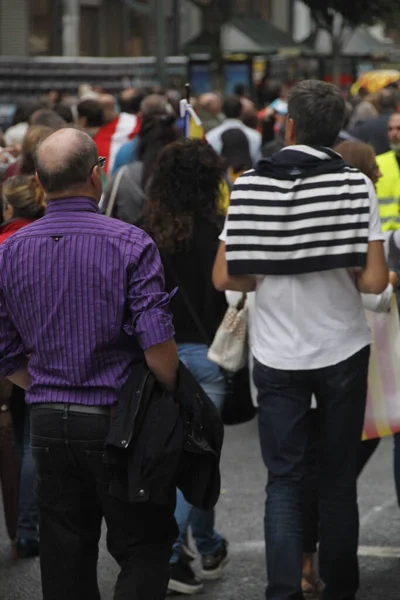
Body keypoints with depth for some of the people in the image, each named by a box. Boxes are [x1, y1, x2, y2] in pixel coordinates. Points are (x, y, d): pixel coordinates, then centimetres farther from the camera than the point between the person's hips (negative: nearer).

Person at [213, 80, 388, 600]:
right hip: (342, 351, 0)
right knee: (339, 479, 12)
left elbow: (224, 277, -5)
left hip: (277, 356, 0)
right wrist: (341, 277, 7)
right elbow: (375, 280, -14)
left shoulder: (251, 186, -5)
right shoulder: (355, 185, -9)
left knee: (284, 479, 6)